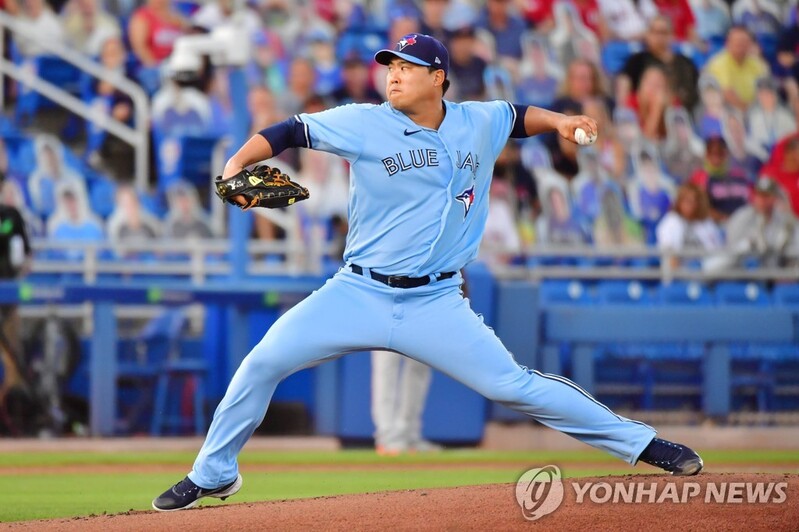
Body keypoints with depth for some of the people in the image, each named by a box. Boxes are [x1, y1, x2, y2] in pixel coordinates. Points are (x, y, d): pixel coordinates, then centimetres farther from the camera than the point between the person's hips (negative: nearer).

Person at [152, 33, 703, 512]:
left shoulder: (478, 124, 3)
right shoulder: (364, 124, -7)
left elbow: (516, 116, 24)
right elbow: (291, 131, -8)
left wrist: (559, 121, 7)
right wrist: (237, 164, -23)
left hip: (435, 304, 1)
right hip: (358, 295, 0)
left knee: (514, 384, -5)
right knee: (263, 362, -12)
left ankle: (638, 442, 7)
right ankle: (212, 475, 6)